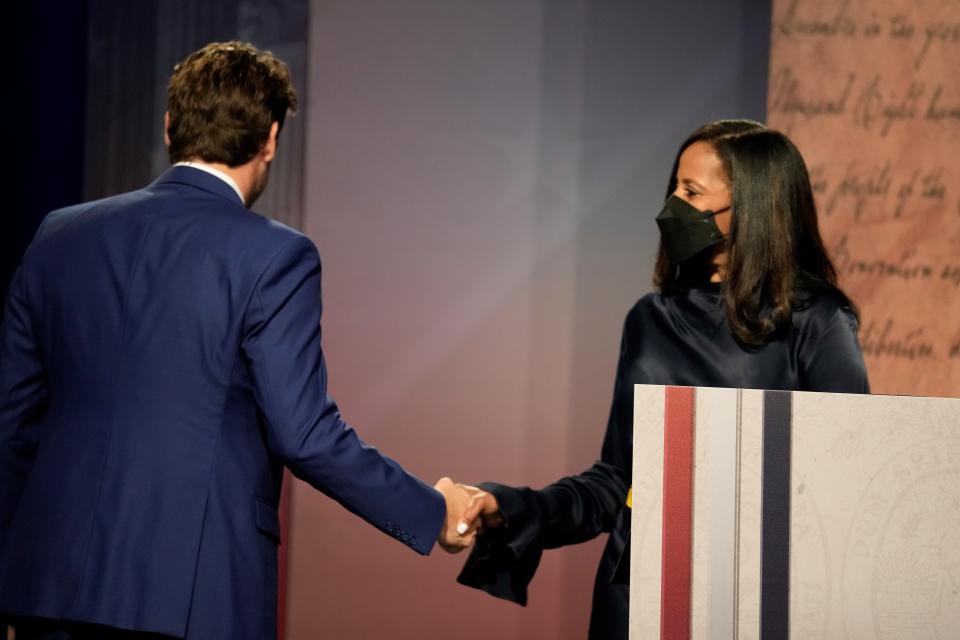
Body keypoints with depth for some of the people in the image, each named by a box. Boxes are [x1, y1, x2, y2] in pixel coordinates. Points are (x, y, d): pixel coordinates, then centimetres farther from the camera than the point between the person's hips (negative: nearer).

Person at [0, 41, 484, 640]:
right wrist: (431, 511, 2)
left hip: (55, 584, 5)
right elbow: (304, 433, -11)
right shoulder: (273, 256, -8)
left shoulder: (60, 236, 8)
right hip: (193, 592, -5)